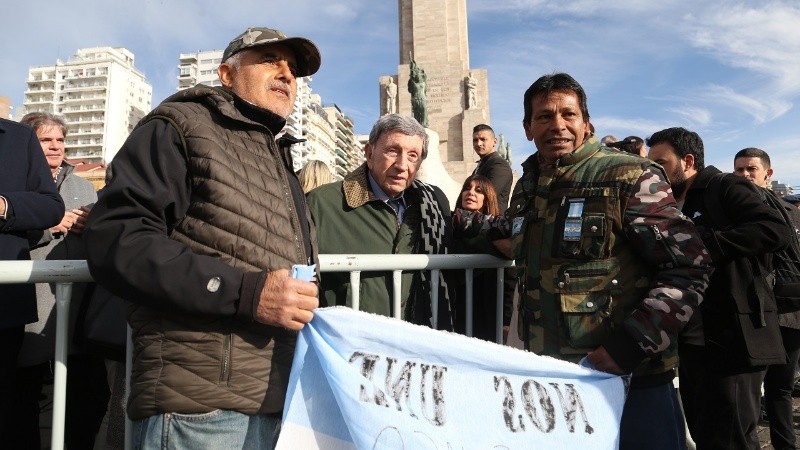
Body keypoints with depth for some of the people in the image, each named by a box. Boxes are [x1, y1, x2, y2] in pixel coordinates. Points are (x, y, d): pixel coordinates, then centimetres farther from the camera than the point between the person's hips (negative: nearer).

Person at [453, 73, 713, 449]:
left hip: (629, 378, -5)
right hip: (548, 378, 6)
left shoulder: (629, 177, -11)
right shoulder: (526, 187, 8)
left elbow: (688, 268, -13)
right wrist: (472, 224, 21)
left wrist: (629, 345, -19)